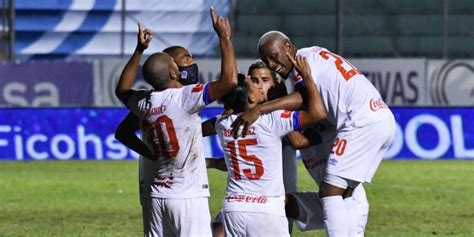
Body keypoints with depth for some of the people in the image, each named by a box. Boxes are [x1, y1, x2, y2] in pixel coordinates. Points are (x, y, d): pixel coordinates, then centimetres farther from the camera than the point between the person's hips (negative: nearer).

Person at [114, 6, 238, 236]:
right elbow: (229, 79, -21)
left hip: (158, 196, 7)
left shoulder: (143, 103, 5)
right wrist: (224, 37, -11)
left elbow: (122, 90, 30)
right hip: (188, 197, -7)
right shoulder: (183, 98, -15)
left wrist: (139, 50, 28)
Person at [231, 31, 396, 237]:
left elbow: (303, 97, -22)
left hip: (362, 124, -10)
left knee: (330, 192, -10)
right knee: (343, 195, 14)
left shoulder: (306, 57, -3)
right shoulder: (318, 57, 25)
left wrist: (259, 110, -29)